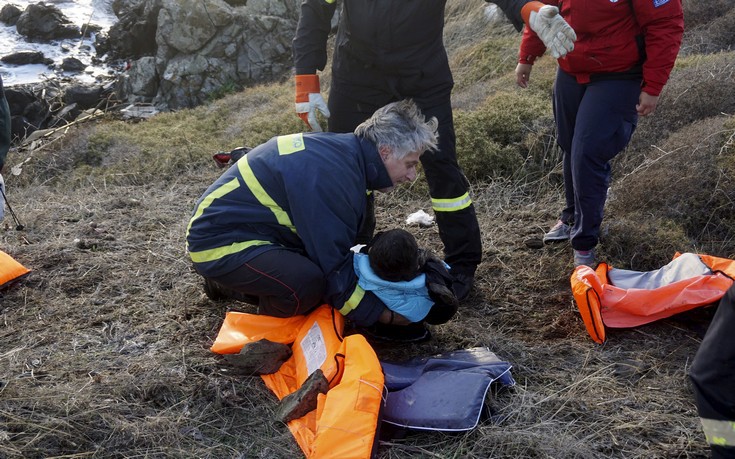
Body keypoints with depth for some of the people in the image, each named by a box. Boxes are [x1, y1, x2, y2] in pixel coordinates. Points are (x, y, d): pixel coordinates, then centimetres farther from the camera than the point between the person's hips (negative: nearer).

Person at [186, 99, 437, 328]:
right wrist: (387, 316, -13)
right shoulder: (332, 176, -28)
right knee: (308, 281, -31)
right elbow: (335, 272, -24)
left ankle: (226, 282, 17)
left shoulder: (343, 149, 2)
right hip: (219, 244, -10)